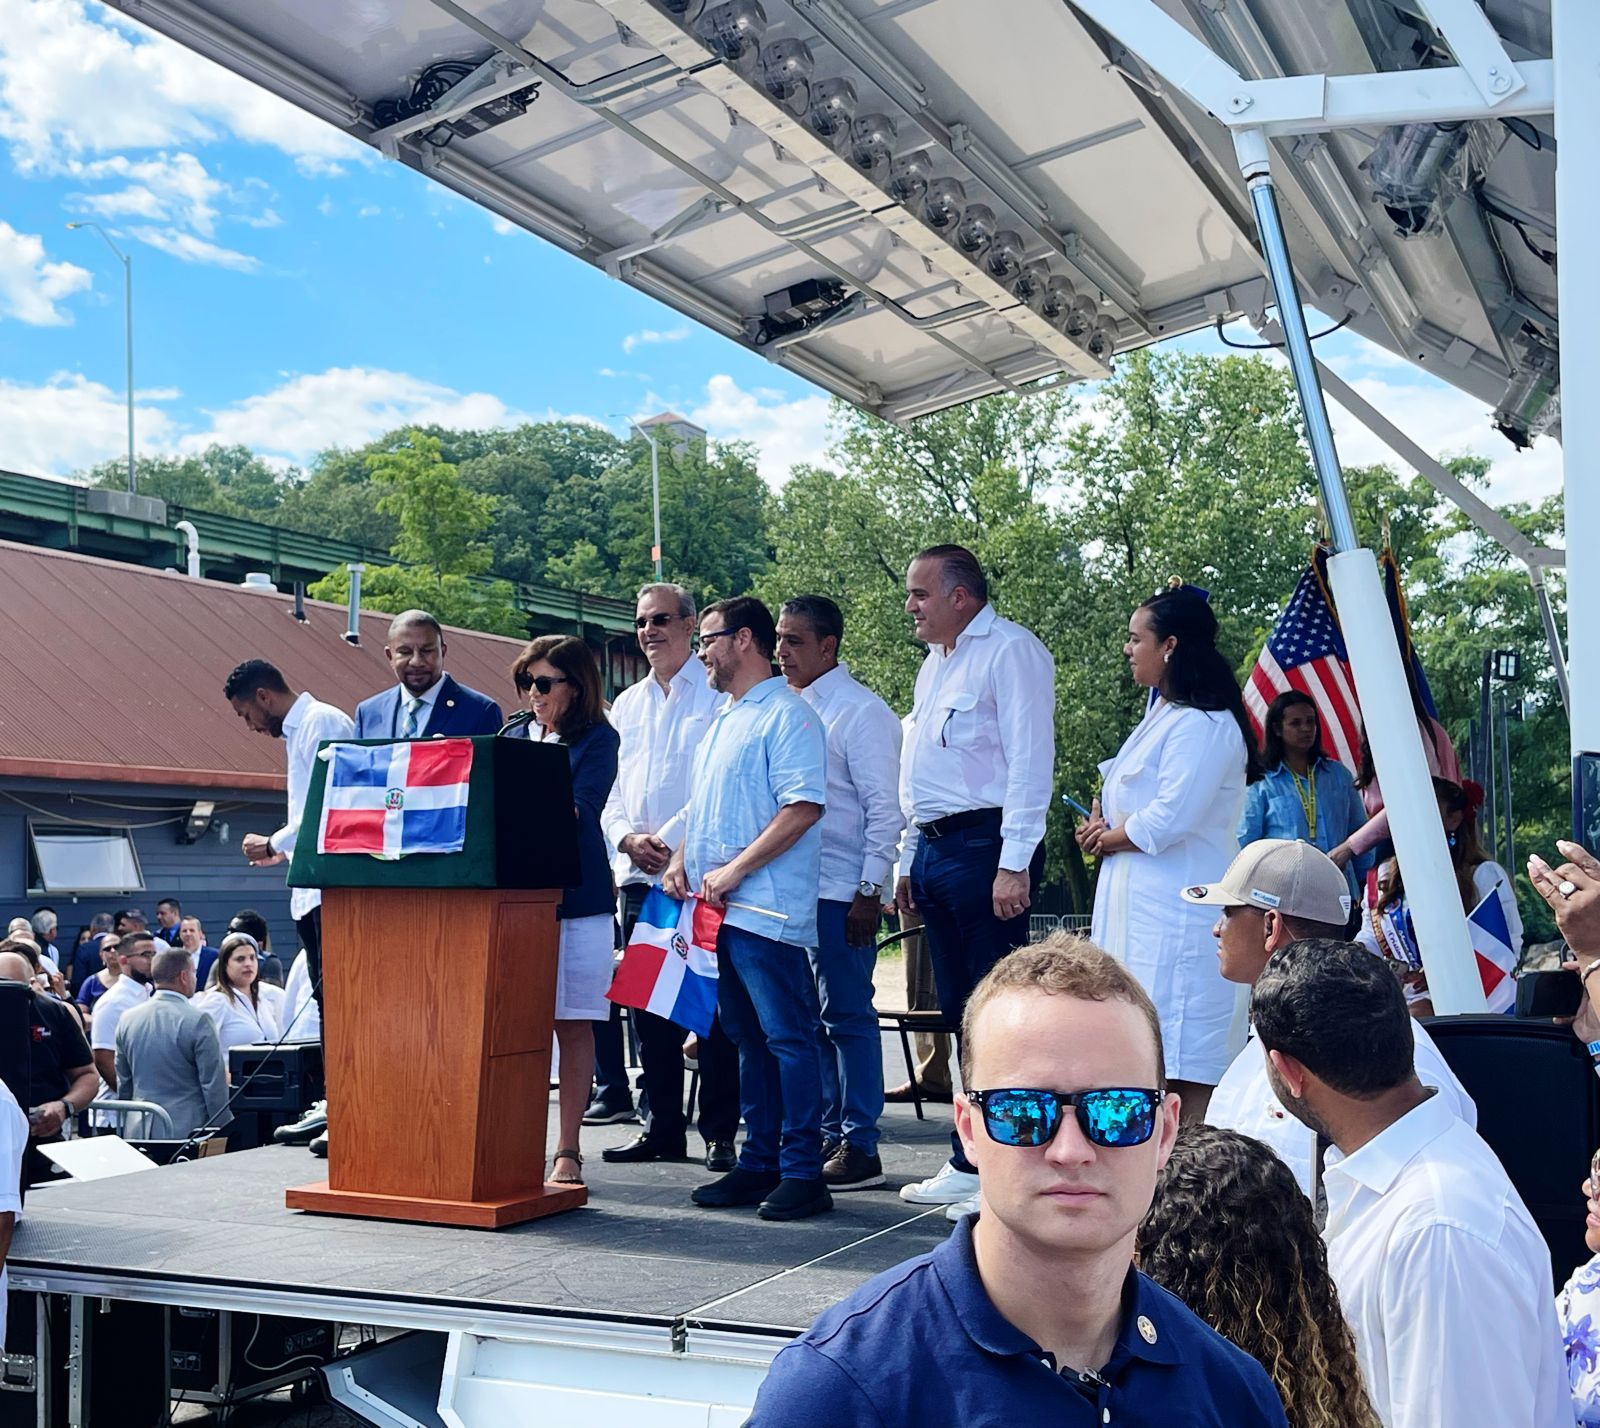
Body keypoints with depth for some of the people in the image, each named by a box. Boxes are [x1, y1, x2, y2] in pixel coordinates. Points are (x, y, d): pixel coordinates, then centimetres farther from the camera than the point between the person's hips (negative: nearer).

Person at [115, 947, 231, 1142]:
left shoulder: (128, 1019, 6)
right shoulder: (198, 1020, -12)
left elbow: (123, 1084, 14)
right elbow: (214, 1085, -11)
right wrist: (224, 1131, -3)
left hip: (141, 1132, 6)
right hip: (189, 1131, -6)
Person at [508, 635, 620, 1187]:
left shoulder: (598, 739, 0)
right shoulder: (515, 738, 15)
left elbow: (582, 806, -13)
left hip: (576, 897, -4)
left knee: (573, 1025, 1)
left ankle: (567, 1151, 8)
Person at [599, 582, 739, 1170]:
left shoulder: (717, 696, -1)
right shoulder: (627, 705, 19)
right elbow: (612, 789, 17)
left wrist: (672, 841, -15)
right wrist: (626, 838, -2)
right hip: (639, 875, 6)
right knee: (648, 1006, 8)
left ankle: (719, 1133, 4)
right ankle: (662, 1127, 17)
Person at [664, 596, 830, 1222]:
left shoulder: (786, 714, -8)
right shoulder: (721, 720, 21)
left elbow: (804, 807, -18)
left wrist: (734, 870, -19)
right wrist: (682, 859, 9)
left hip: (766, 908, -9)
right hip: (718, 910, 9)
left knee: (787, 1038, -5)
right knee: (748, 1039, 13)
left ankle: (802, 1173, 0)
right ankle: (759, 1164, 20)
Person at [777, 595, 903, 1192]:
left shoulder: (861, 711, -7)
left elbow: (885, 810, -11)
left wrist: (869, 892, -15)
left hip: (842, 892, -7)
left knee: (847, 1016, -3)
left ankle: (860, 1148, 5)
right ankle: (827, 1136, 22)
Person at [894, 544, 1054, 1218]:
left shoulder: (1009, 650, -7)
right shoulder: (934, 665, 22)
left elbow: (1029, 760, -15)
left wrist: (1014, 864, -21)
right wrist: (910, 862, 21)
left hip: (984, 846, -9)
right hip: (934, 849, 9)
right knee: (960, 1011, 11)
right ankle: (968, 1164, 18)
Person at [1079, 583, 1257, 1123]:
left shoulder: (1202, 724, -15)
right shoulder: (1164, 714, 18)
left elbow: (1170, 818, -23)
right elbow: (1126, 794, 25)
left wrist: (1108, 838, -5)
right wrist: (1101, 819, 3)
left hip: (1178, 910, -11)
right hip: (1140, 902, 11)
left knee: (1188, 1061, -8)